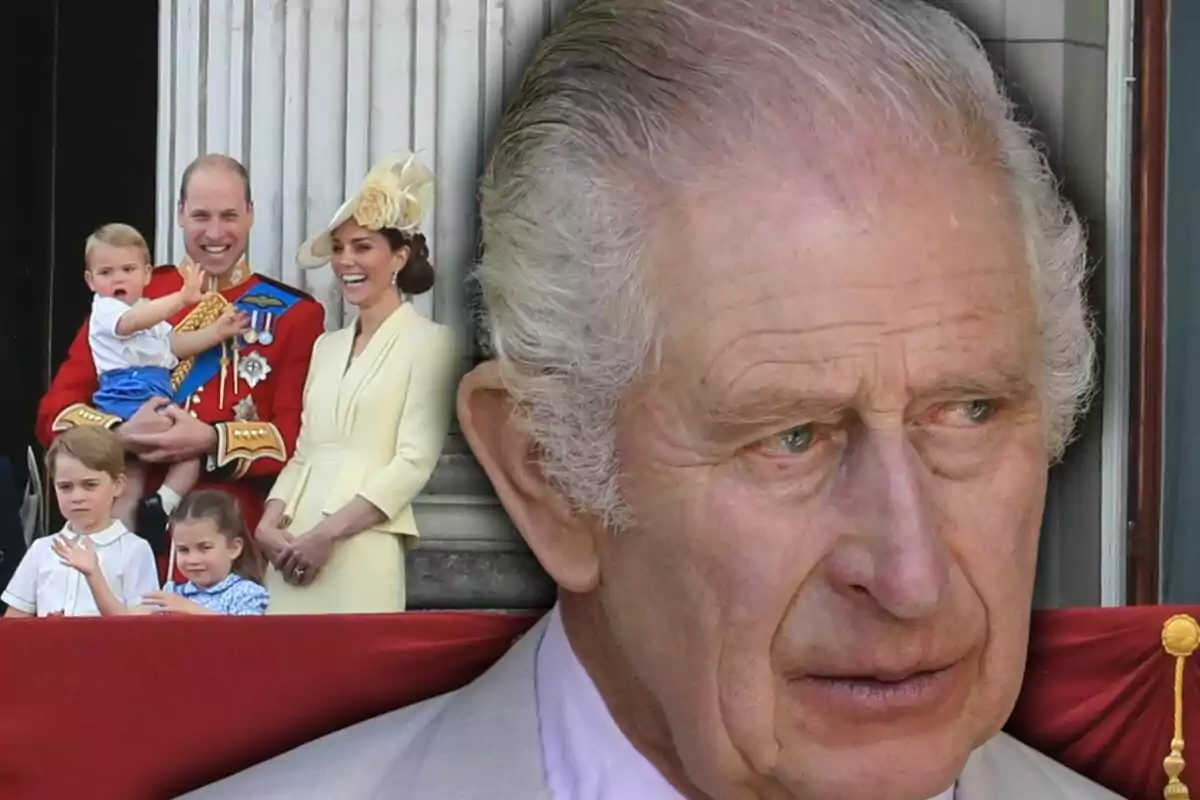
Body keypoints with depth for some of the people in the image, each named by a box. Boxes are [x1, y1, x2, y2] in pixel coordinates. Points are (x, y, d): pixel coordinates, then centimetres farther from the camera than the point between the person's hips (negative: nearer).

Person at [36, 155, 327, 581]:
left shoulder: (293, 315, 4)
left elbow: (297, 436, -4)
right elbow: (55, 411, 4)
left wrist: (211, 441, -19)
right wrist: (121, 434, -16)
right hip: (132, 530, 1)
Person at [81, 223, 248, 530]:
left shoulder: (150, 312, 27)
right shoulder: (105, 310, -3)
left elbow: (178, 345, 30)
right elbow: (135, 321, -24)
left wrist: (216, 331, 16)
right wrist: (182, 298, -35)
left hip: (156, 402, 9)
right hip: (126, 401, -9)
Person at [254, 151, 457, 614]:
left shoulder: (428, 342, -2)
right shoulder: (327, 346, 18)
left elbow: (414, 462, -10)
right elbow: (303, 453, 16)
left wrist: (328, 533, -14)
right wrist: (269, 524, -1)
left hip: (361, 552, -6)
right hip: (293, 546, 6)